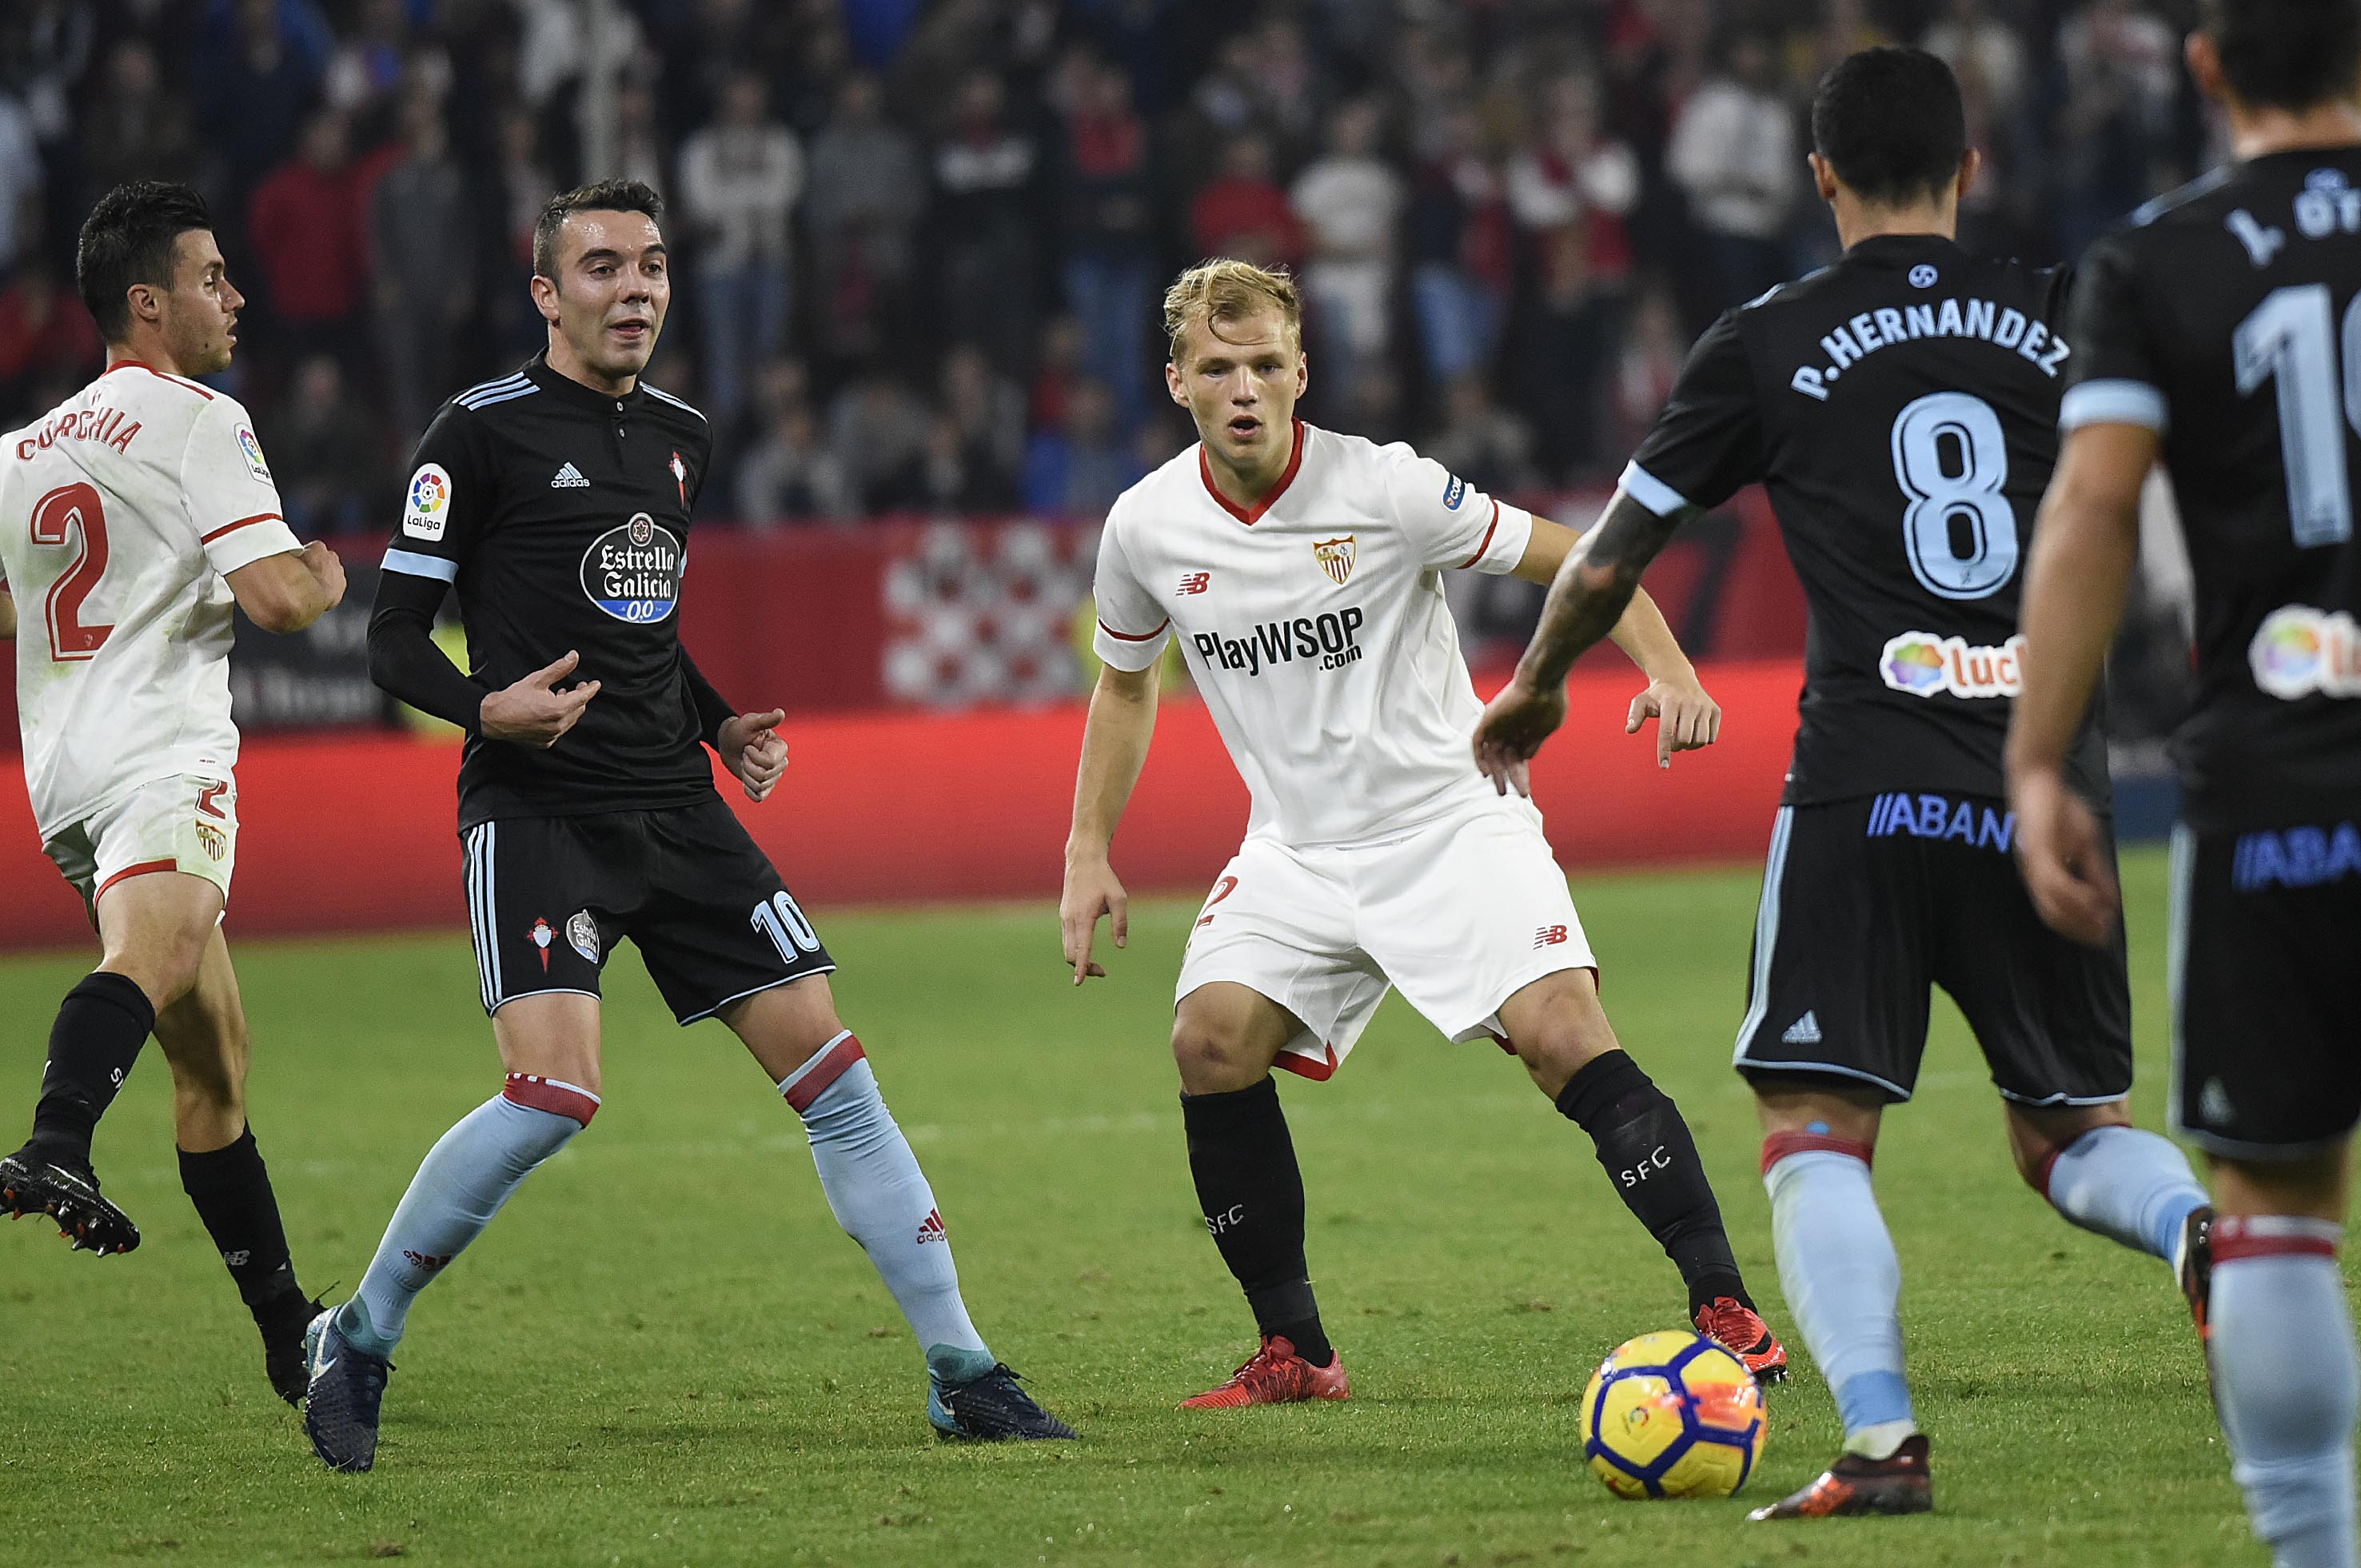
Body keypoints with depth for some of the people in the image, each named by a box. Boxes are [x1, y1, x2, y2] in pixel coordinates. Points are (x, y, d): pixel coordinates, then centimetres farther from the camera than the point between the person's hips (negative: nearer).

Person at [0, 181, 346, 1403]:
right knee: (156, 947, -34)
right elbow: (278, 597, -12)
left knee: (213, 1054, 16)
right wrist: (327, 572, 10)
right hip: (160, 751, -9)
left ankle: (291, 1336, 22)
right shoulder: (200, 420, -1)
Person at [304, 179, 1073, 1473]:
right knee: (553, 1094, -22)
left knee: (829, 1066, 0)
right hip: (536, 807, -6)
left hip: (674, 809, 6)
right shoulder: (484, 432, -6)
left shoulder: (680, 437, 15)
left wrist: (724, 725, 13)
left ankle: (962, 1376, 5)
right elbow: (394, 639, -5)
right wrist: (490, 709, -24)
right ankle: (357, 1341, -3)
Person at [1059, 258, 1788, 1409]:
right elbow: (1126, 685, 17)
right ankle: (1293, 1352, -4)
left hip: (1452, 823, -4)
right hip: (1297, 851, 4)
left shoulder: (1385, 489, -14)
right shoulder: (1147, 528, -2)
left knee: (1562, 1034, -22)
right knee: (1211, 1042, -16)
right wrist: (1087, 854, 12)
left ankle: (1727, 1309, -18)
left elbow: (1572, 559, -6)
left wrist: (1668, 671, -21)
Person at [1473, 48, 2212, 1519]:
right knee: (2072, 1131, 16)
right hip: (2047, 777, 3)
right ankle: (2196, 1222, -17)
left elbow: (1604, 567, 9)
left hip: (1866, 783, -3)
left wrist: (1533, 688, 26)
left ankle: (1881, 1437, -18)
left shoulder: (1768, 345, 3)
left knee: (1816, 1133, 1)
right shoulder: (2062, 315, 8)